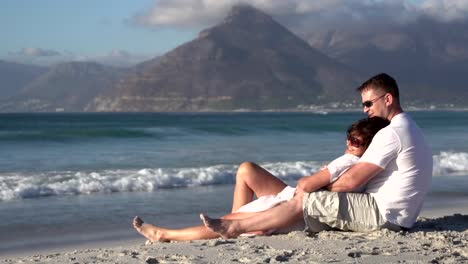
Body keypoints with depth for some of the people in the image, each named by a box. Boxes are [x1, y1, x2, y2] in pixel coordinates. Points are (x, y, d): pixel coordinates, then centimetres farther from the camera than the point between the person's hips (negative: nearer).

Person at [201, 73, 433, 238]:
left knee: (303, 200, -8)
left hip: (382, 212, -10)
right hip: (394, 216, 10)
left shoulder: (391, 133, -16)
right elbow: (363, 176, 21)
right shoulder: (409, 129, 19)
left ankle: (234, 227, -1)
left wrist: (313, 189, -1)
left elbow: (352, 180, -17)